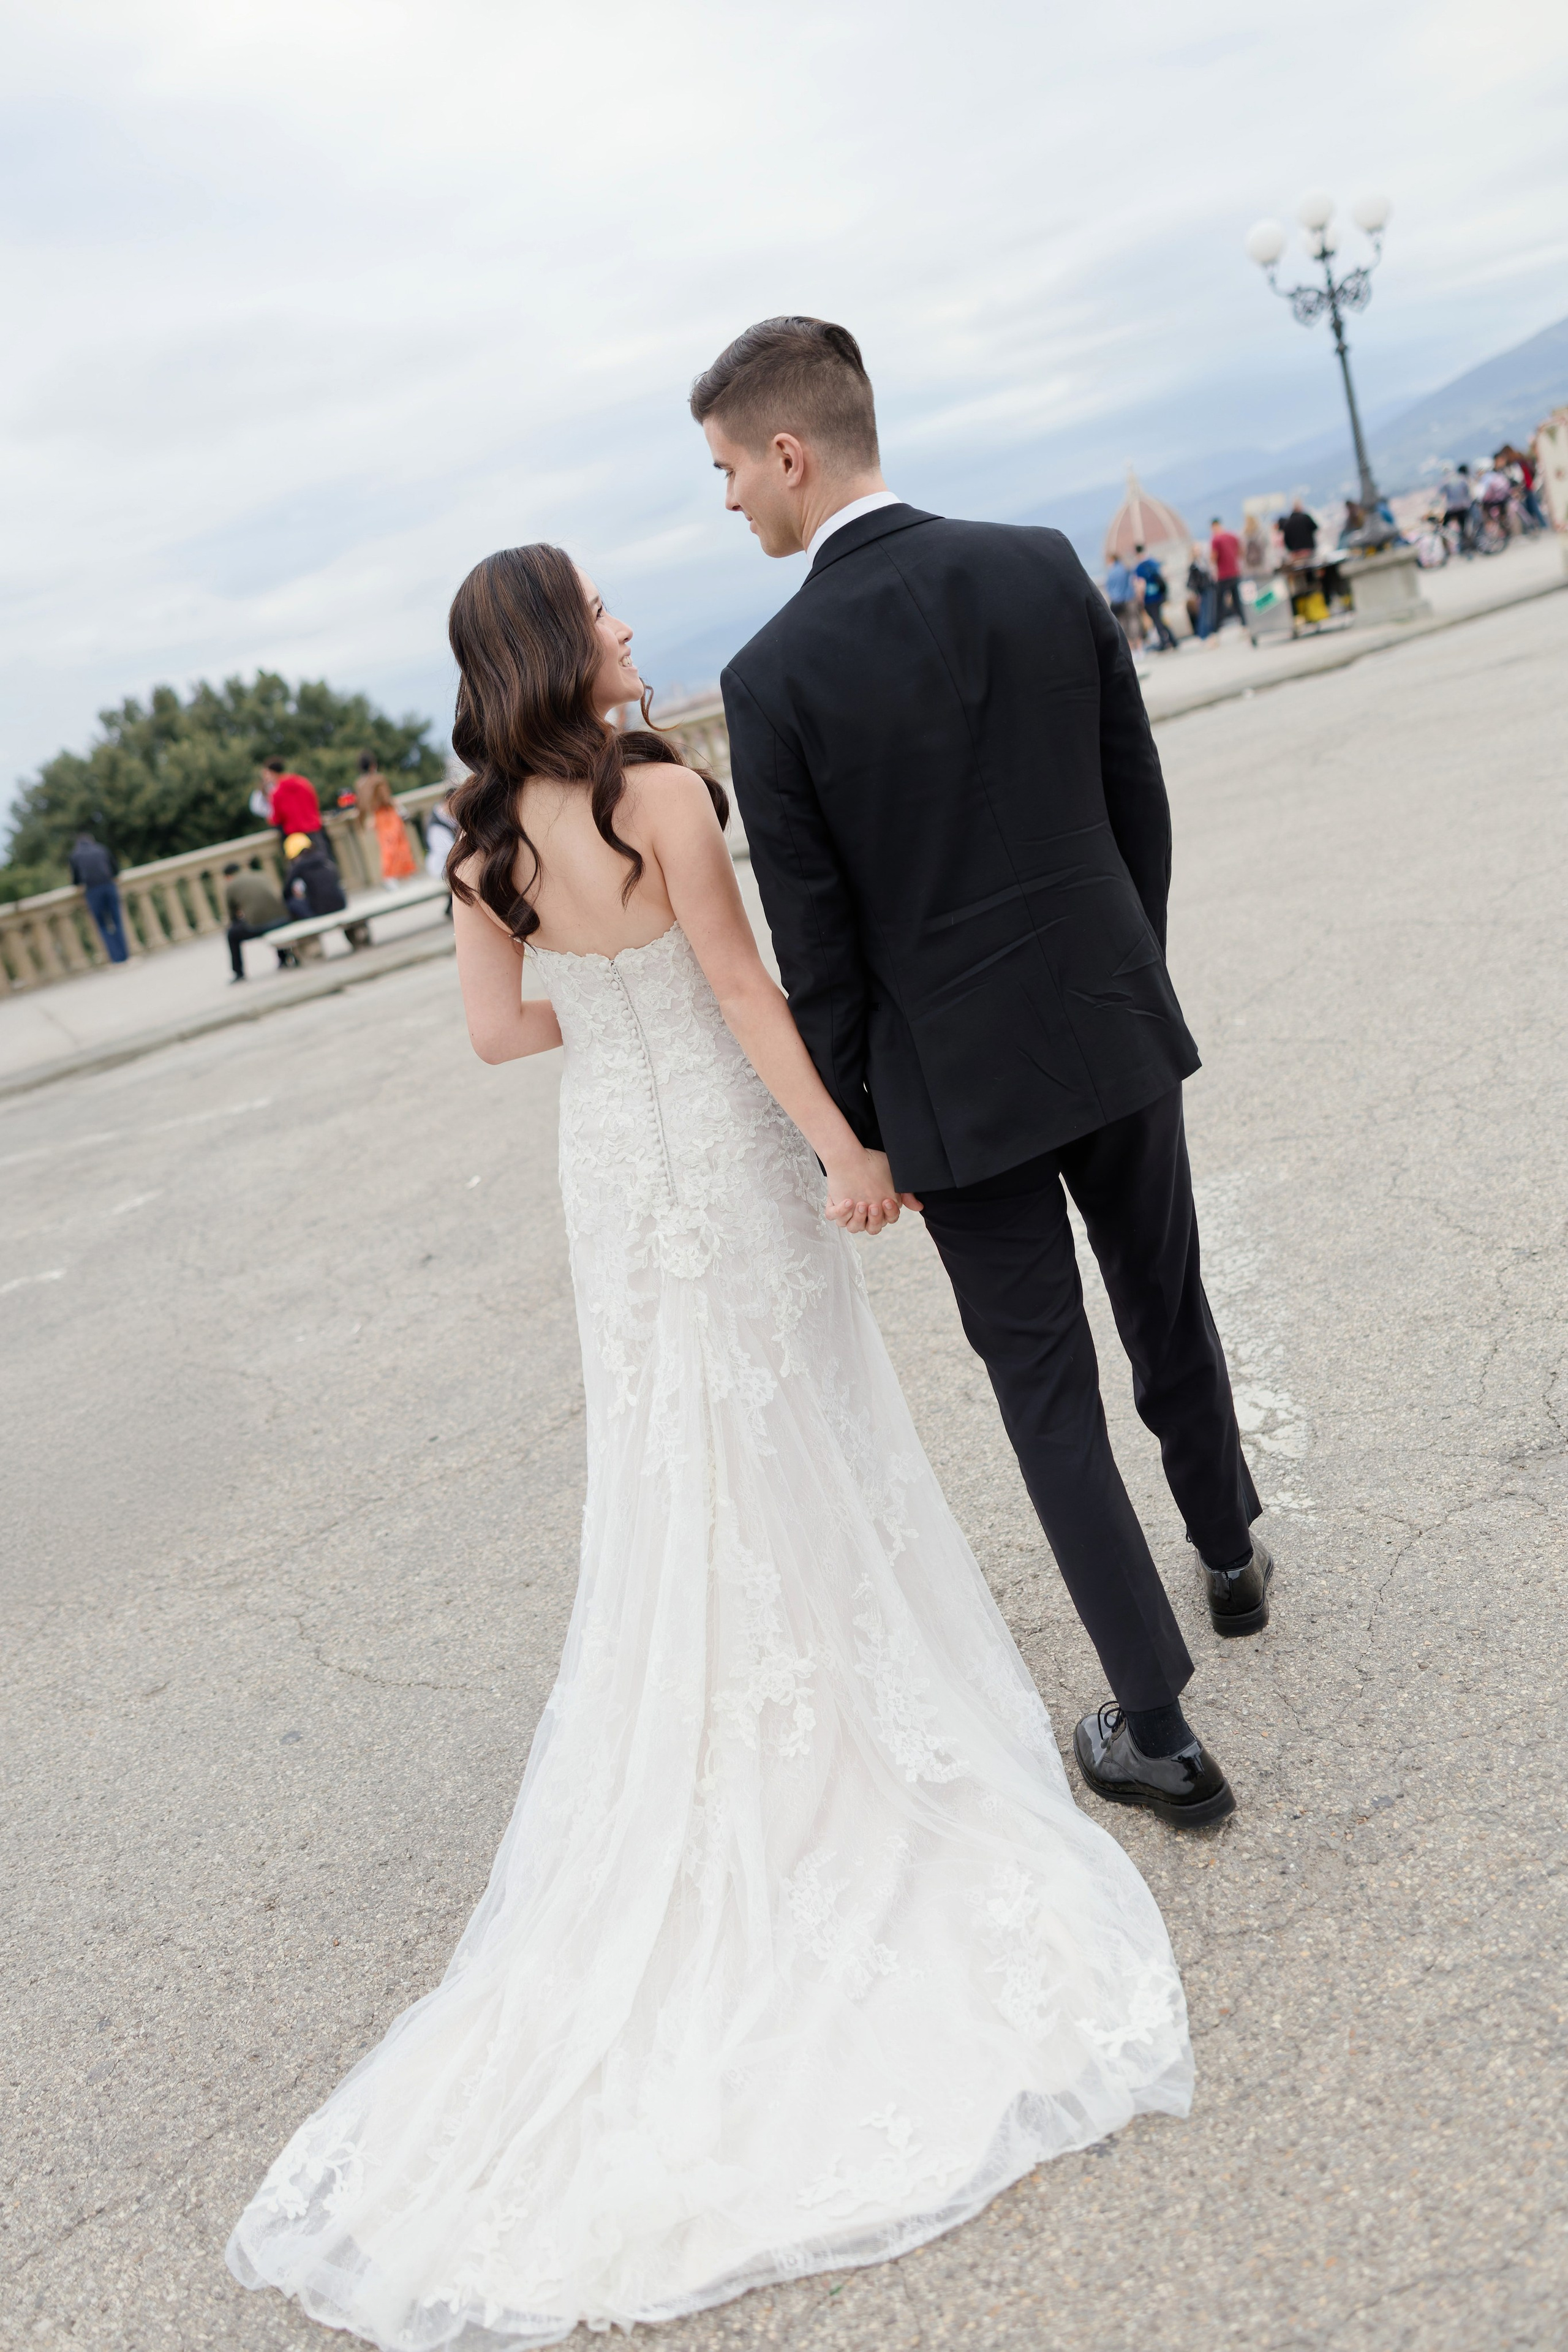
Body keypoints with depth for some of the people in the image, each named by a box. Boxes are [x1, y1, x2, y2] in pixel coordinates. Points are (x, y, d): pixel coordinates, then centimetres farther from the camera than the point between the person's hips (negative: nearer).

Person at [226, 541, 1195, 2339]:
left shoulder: (485, 843, -1)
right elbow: (744, 991, -17)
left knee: (676, 1466, 17)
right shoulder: (663, 792, -18)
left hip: (610, 1165, 5)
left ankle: (722, 1737, 31)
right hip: (725, 1145, -5)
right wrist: (848, 1148, -10)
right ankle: (859, 1669, 30)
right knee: (797, 1432, 13)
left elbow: (498, 1032, 3)